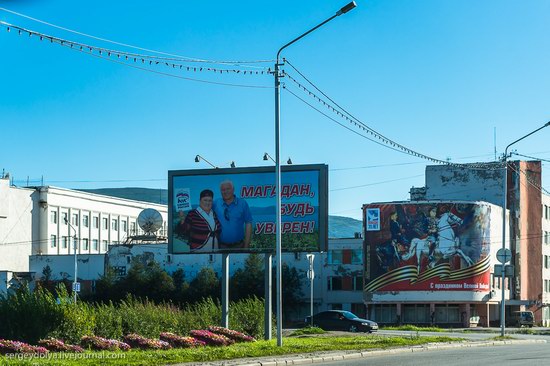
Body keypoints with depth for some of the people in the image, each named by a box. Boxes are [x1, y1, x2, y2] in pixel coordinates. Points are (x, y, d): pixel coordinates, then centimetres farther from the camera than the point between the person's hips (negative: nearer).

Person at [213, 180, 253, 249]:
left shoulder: (242, 204, 1)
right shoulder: (215, 204, 3)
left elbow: (248, 224, 1)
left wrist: (246, 246, -4)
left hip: (238, 246, 0)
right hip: (220, 246, 0)